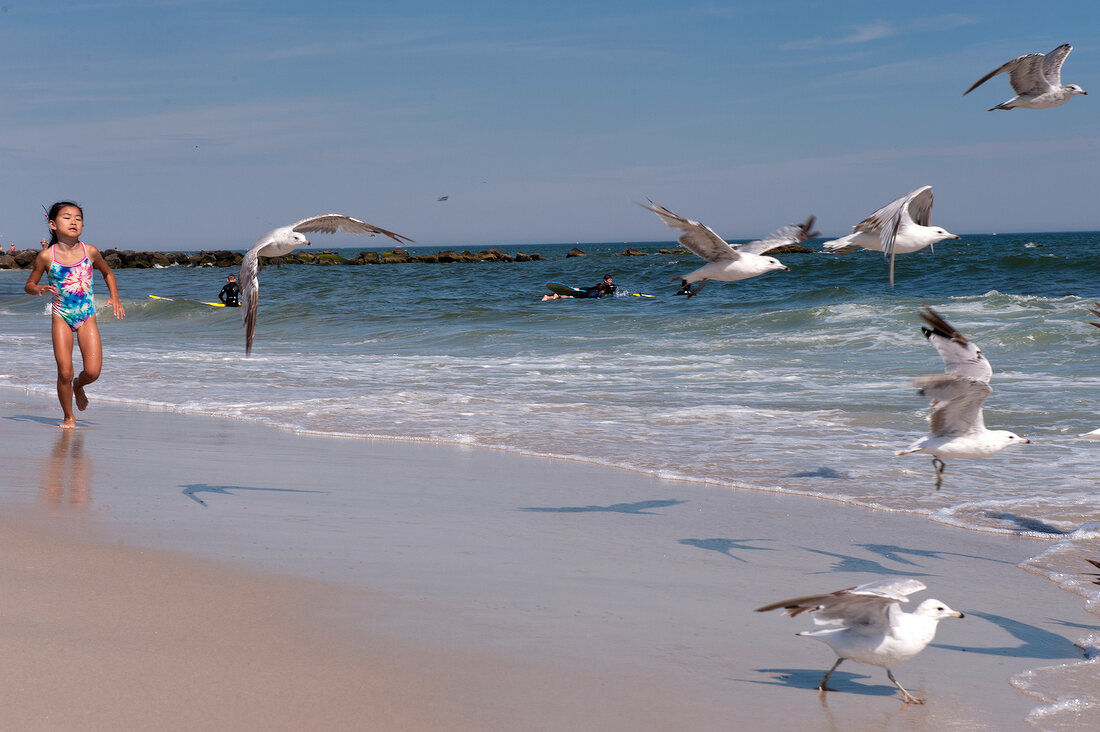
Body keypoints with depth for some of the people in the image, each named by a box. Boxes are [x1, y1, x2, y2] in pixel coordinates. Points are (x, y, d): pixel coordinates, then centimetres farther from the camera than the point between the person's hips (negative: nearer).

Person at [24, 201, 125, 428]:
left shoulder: (90, 252, -2)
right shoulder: (46, 256, -6)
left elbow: (107, 273, 18)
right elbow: (29, 284, 5)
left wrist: (114, 297, 5)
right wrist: (39, 289, -17)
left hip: (87, 317, 1)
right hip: (61, 317, -1)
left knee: (93, 371, -8)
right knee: (64, 371, -8)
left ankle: (78, 386, 29)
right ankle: (69, 417, 12)